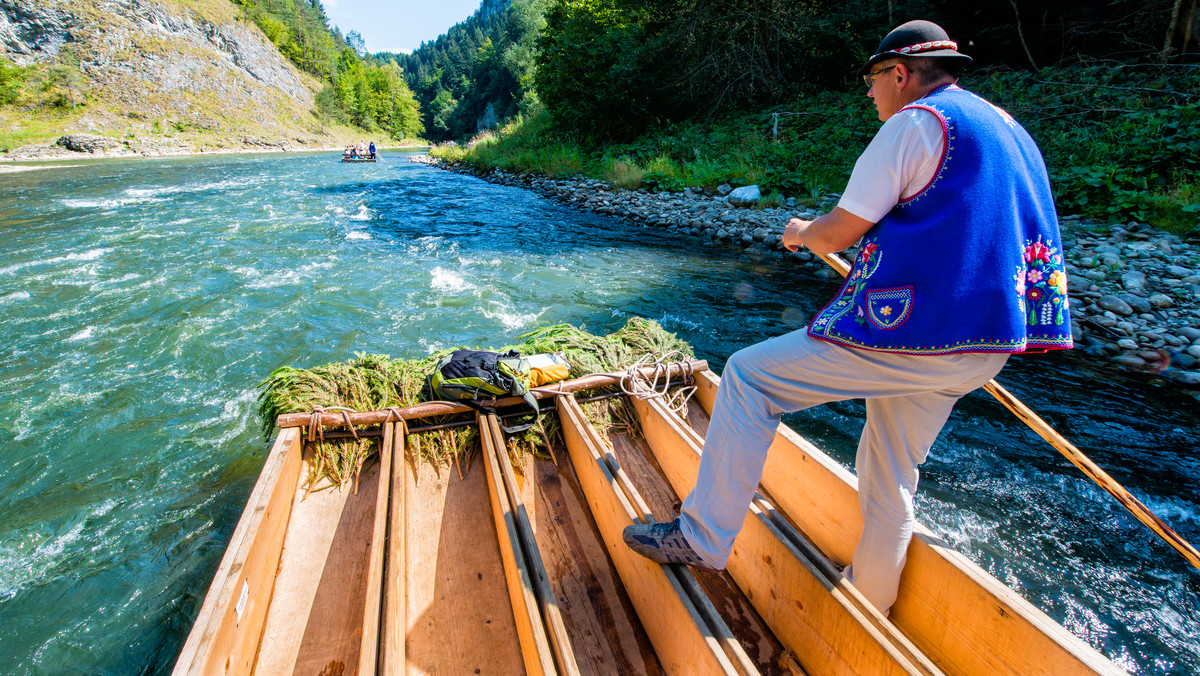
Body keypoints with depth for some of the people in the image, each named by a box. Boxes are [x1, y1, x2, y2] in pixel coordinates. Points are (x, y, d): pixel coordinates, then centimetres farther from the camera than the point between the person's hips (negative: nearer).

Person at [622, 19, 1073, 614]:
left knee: (748, 377, -5)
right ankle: (868, 608, 37)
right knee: (890, 474, 20)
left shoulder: (914, 122, -7)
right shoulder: (1009, 129, 23)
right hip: (980, 351, 10)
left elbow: (837, 233, -10)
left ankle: (702, 537, -1)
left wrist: (800, 233, 11)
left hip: (911, 332, -10)